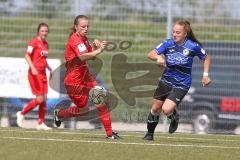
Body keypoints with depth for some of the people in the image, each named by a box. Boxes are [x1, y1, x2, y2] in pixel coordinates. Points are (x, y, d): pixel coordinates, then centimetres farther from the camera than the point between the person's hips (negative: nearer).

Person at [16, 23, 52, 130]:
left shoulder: (45, 44, 14)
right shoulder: (34, 42, -9)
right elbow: (27, 55, -17)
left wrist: (50, 69, 18)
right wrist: (32, 68, -29)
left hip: (43, 74, 8)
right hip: (35, 73, -8)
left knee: (44, 99, 3)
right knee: (40, 99, -11)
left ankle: (41, 123, 7)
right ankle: (21, 114, 6)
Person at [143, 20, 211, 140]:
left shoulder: (193, 46, -13)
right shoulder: (168, 43, -8)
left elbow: (206, 58, 3)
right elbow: (150, 54, -17)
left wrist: (206, 75, -4)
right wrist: (158, 57, -38)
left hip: (181, 85, -4)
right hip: (166, 81, 4)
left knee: (167, 110, -19)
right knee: (155, 108, 10)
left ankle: (174, 117, 17)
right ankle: (150, 133, 33)